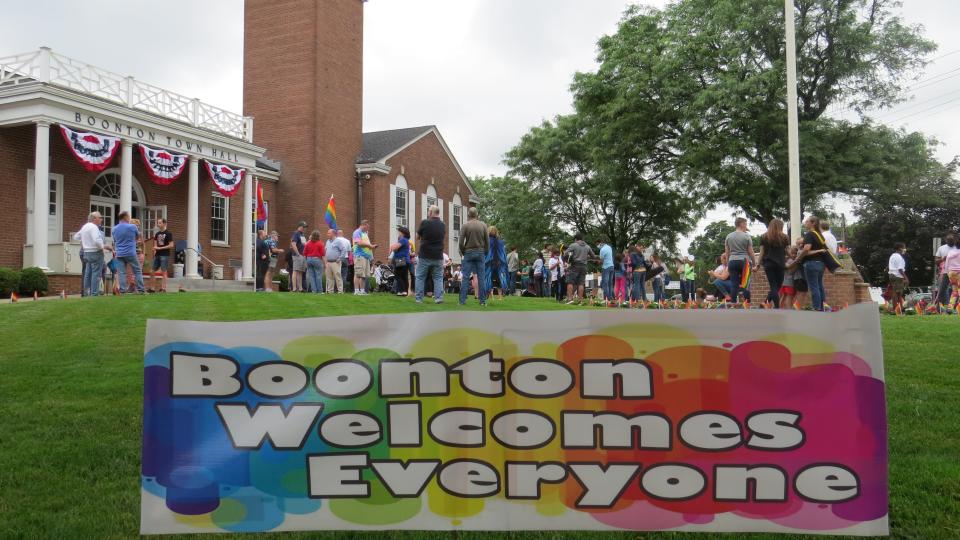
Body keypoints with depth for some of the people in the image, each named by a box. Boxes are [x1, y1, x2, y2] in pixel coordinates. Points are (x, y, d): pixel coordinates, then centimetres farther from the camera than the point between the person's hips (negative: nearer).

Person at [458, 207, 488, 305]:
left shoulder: (465, 225, -5)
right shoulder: (483, 225, 2)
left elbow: (461, 242, -7)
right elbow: (487, 241, 2)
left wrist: (463, 252, 8)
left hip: (468, 252, -2)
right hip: (480, 253, 2)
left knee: (466, 277, 0)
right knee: (481, 277, 4)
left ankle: (462, 300, -3)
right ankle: (483, 300, 4)